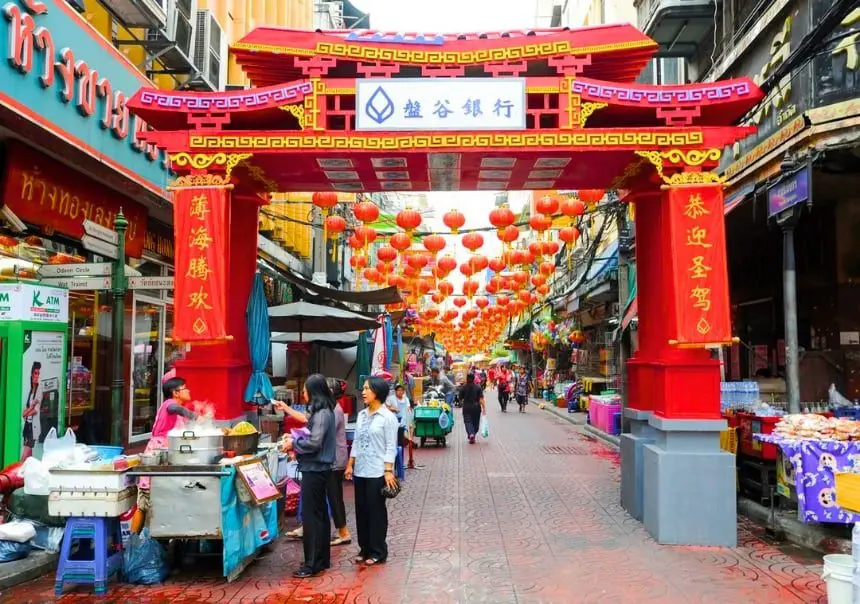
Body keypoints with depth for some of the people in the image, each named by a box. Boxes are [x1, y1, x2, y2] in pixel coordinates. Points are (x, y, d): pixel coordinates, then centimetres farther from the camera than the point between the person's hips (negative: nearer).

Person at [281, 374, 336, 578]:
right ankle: (322, 559, 26)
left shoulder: (322, 414, -19)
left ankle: (313, 564, 4)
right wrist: (296, 441, 3)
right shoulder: (321, 411, 11)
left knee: (311, 516, -3)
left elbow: (314, 442, -24)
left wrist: (294, 444, -10)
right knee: (319, 514, 16)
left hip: (315, 470, -10)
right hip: (317, 468, 10)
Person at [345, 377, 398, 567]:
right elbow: (356, 442, 14)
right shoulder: (361, 415, 9)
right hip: (360, 471, 6)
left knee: (376, 512, 3)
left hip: (377, 472, -6)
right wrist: (350, 464, 10)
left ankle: (378, 552, 14)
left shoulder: (388, 417, -9)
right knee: (361, 511, 12)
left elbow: (391, 446, -11)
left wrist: (388, 471, -15)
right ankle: (365, 549, 25)